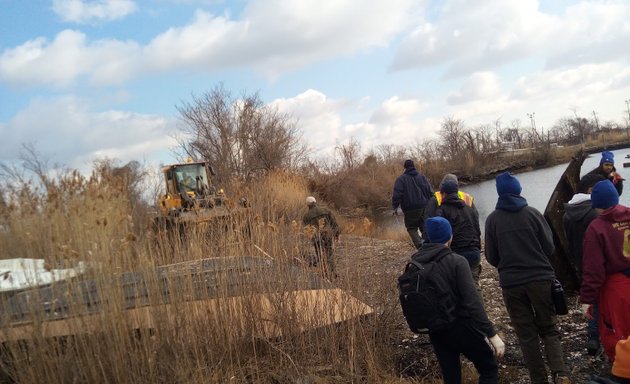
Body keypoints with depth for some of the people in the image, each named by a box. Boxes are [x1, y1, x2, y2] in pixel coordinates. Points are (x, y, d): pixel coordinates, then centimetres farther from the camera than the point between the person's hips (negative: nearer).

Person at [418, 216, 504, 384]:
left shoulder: (416, 263, -1)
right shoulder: (457, 262, -16)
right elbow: (472, 301, -22)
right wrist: (492, 334, -21)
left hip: (435, 331, 5)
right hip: (460, 326, -5)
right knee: (489, 369, 12)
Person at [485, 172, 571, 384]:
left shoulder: (492, 219, -2)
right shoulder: (532, 213, -5)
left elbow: (491, 257, 1)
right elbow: (549, 247, -1)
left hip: (511, 283, 0)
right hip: (541, 278, 0)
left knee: (526, 334, 11)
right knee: (549, 329, 12)